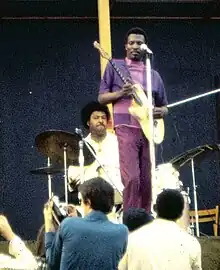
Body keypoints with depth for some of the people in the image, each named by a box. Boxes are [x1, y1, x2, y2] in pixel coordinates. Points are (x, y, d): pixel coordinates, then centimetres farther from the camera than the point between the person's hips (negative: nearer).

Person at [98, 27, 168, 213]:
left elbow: (164, 106, 23)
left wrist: (161, 111, -1)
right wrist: (121, 93, -13)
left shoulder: (154, 75, 17)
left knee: (146, 182, 6)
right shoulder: (114, 67, 7)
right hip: (126, 128, -4)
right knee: (132, 178, -16)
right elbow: (101, 98, 5)